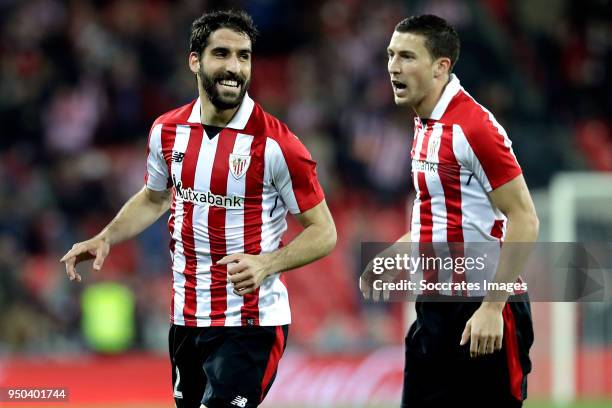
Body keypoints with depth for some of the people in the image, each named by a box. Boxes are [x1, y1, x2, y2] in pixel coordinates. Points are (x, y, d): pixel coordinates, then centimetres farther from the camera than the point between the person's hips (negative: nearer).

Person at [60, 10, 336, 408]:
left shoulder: (275, 143, -15)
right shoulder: (167, 131, 2)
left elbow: (324, 232, -9)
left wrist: (265, 264, -24)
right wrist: (106, 238, 7)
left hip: (251, 323, -6)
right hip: (185, 318, 6)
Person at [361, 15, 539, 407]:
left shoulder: (474, 125, -17)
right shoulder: (424, 124, 11)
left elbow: (524, 220, -19)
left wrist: (492, 307, -23)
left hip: (481, 315, -9)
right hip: (435, 307, 9)